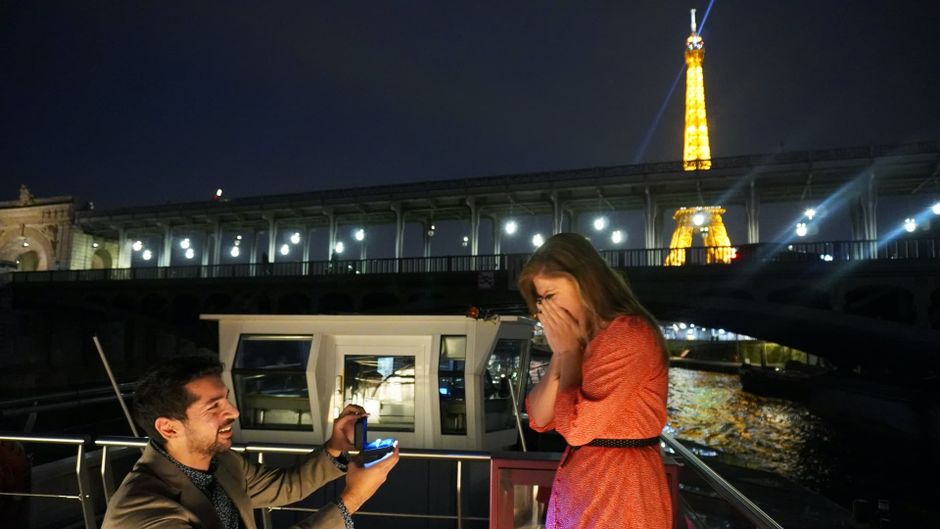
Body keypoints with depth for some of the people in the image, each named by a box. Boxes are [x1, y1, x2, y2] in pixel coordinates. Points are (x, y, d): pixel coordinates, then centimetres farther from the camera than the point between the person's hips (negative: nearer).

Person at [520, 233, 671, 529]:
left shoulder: (628, 336, -20)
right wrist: (559, 353, -8)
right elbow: (539, 420, 3)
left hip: (618, 496, -8)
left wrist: (568, 351, -13)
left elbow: (576, 428, -23)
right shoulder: (579, 341, 8)